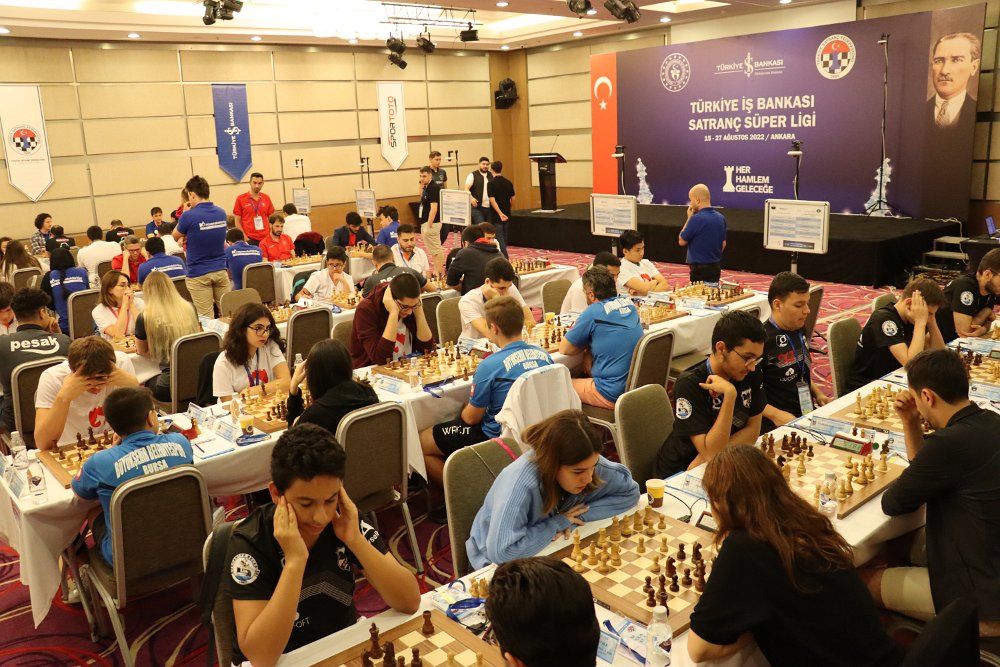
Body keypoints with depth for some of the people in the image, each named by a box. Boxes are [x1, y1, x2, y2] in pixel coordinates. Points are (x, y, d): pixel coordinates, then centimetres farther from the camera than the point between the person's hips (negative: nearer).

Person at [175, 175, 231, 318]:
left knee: (206, 319, 2)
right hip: (220, 270, 5)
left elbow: (176, 237, 3)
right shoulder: (221, 213, 2)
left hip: (199, 275, -5)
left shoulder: (189, 216, -15)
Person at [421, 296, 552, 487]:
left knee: (419, 443, 3)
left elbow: (471, 417, -11)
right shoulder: (543, 354, -3)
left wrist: (464, 410, 13)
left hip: (498, 437, -8)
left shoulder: (491, 365, -22)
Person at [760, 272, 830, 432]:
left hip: (808, 414, 9)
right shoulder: (762, 339, -16)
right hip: (777, 425, -9)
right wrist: (775, 414, -21)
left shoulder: (799, 330, 14)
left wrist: (818, 394, 15)